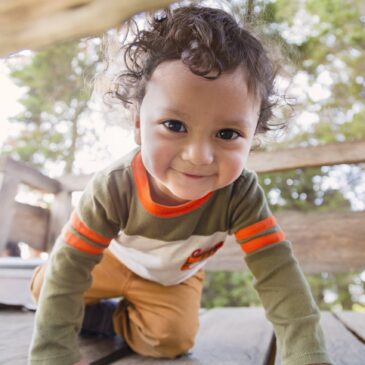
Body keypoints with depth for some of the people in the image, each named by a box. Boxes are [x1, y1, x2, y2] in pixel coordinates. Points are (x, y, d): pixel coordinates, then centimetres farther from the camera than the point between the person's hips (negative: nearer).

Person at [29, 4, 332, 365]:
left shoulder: (241, 193, -38)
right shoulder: (113, 187, -38)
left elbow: (277, 271, -37)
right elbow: (68, 268, -33)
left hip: (175, 278, 1)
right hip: (114, 260, 0)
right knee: (44, 286, -1)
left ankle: (104, 319, 10)